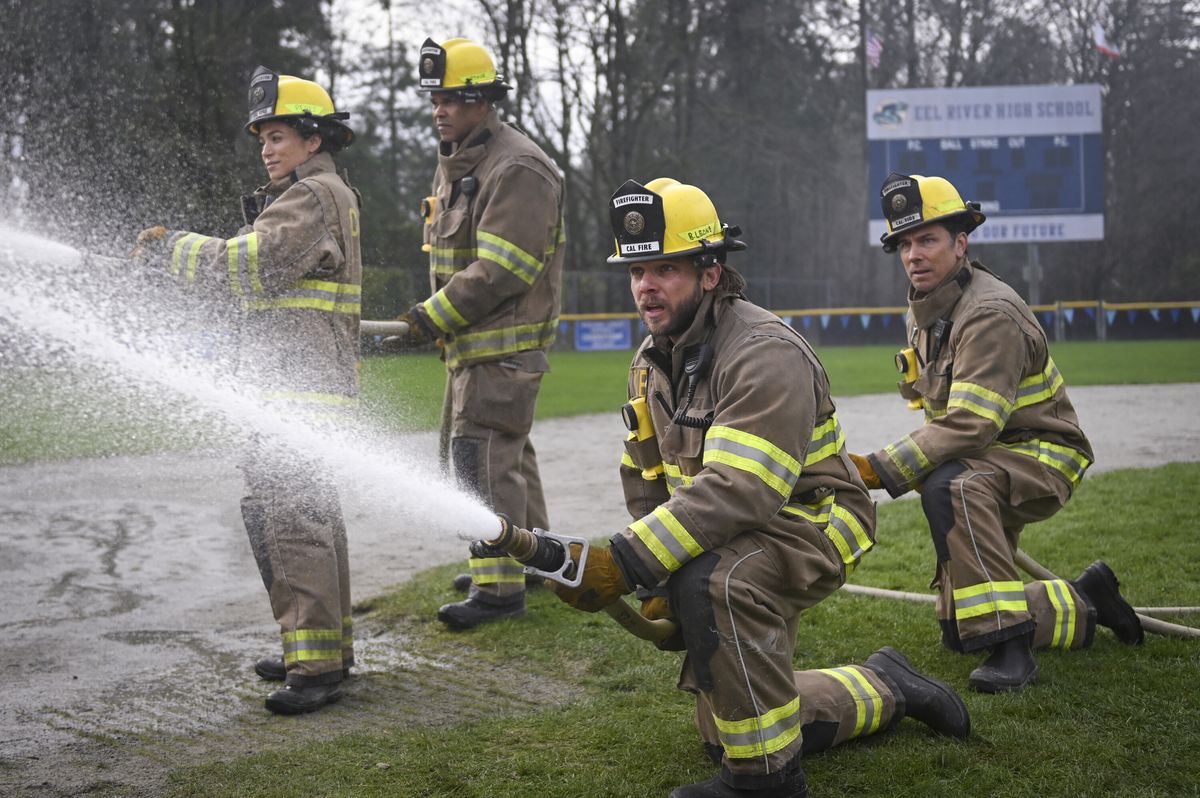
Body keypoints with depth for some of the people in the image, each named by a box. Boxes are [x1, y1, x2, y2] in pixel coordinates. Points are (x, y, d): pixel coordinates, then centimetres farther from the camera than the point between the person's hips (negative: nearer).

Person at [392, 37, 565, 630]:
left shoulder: (517, 169, -17)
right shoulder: (454, 162, 15)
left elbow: (501, 269, -24)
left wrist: (433, 317, -21)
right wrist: (434, 317, 15)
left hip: (505, 340, -10)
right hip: (470, 339, 10)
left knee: (483, 453, -14)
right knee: (505, 449, 18)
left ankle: (499, 586, -11)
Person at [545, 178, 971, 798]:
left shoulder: (765, 354, -27)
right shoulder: (652, 362, 2)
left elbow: (738, 490, -38)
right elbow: (645, 479, 12)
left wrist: (623, 565, -43)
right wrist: (656, 584, 0)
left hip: (812, 524, -9)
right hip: (736, 536, 9)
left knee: (714, 581, -41)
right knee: (724, 736, 13)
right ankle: (884, 688, 35)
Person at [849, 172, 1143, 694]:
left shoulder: (990, 314, -25)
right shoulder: (924, 309, 4)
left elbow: (970, 424, -34)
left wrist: (881, 469, -37)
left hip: (1042, 455, -9)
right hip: (984, 462, 9)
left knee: (950, 486, -41)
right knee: (959, 634, 8)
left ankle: (1008, 647, -36)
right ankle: (1086, 603, 29)